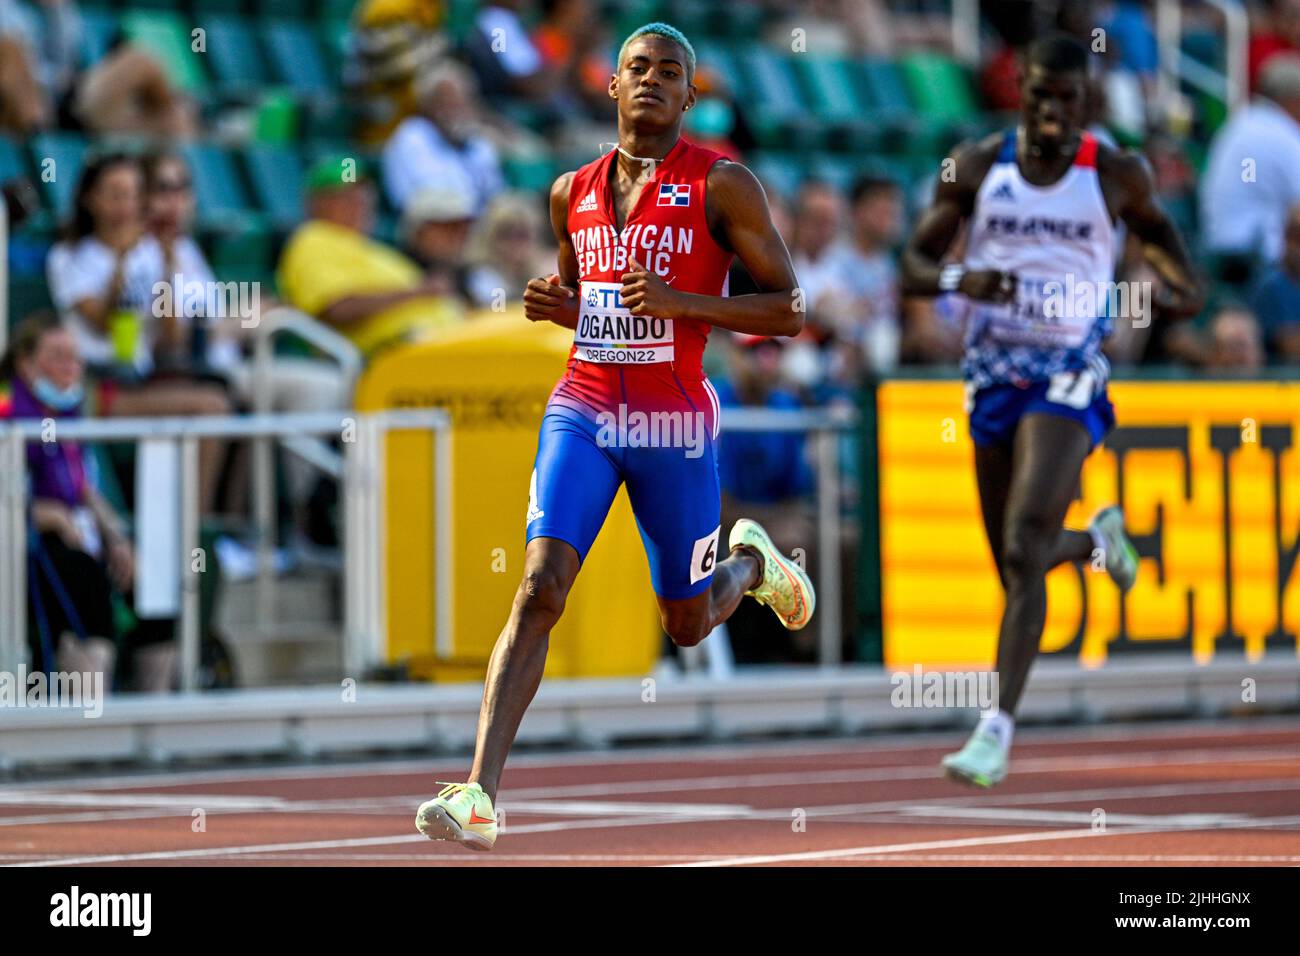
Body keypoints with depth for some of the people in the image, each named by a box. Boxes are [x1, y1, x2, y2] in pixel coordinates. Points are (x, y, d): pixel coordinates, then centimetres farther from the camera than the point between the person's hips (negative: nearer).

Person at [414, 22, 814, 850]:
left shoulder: (722, 185, -5)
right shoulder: (574, 192, 10)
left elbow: (788, 310, -7)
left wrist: (680, 302, -19)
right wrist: (552, 305, 1)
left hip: (675, 423, -2)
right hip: (584, 410, 2)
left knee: (687, 625, 12)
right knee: (540, 588, -17)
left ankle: (751, 563, 49)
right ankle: (480, 796, -24)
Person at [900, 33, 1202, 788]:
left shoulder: (1116, 175, -1)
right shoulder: (977, 167, 1)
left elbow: (1154, 224, 20)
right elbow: (914, 265, 3)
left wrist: (1183, 283, 1)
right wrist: (960, 281, -19)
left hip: (1071, 373, -3)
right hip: (994, 370, 4)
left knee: (1024, 550, -19)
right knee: (1015, 565, 13)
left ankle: (1000, 727, -20)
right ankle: (1098, 539, 49)